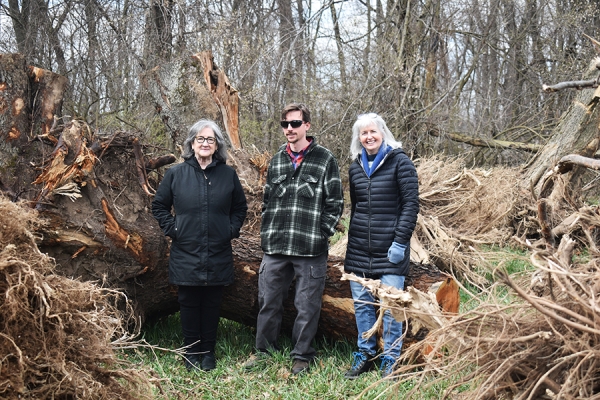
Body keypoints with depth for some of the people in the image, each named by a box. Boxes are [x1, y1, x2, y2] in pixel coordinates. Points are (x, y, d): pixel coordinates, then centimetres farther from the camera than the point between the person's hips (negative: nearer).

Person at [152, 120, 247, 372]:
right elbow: (159, 206, 10)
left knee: (212, 304, 8)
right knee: (189, 303, 6)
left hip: (218, 254, 1)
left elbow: (240, 207, 15)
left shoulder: (228, 175, 3)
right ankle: (191, 352, 20)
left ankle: (208, 352, 22)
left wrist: (232, 230, 3)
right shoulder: (176, 174, 1)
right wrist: (172, 229, -1)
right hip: (186, 254, 0)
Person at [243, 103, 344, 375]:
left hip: (311, 250, -4)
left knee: (307, 305, 5)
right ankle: (264, 350, 29)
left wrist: (322, 233, -7)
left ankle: (302, 356, 21)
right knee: (268, 300, 12)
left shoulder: (325, 159, -2)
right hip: (275, 247, 4)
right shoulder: (277, 160, 12)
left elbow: (335, 203, -2)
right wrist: (266, 234, 9)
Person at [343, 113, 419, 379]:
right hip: (359, 247, 5)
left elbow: (411, 203, -8)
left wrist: (401, 240, -13)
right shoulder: (355, 167, 12)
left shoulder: (399, 162, -4)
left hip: (390, 247, -5)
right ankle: (365, 355, 22)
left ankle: (391, 360, 11)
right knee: (361, 303, 9)